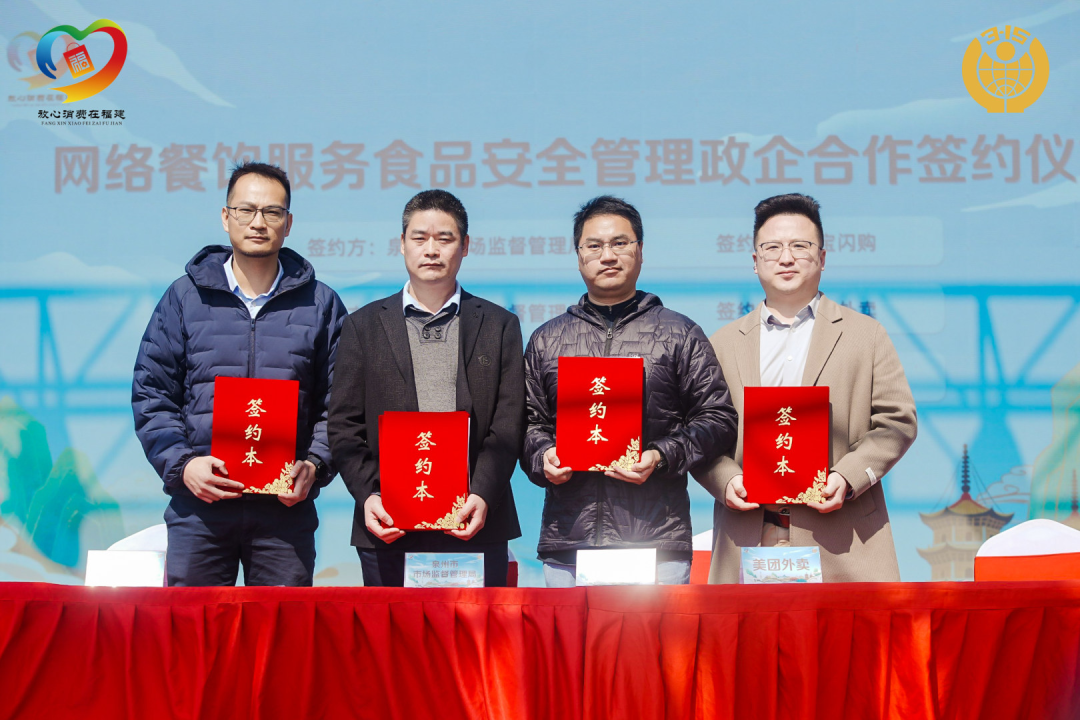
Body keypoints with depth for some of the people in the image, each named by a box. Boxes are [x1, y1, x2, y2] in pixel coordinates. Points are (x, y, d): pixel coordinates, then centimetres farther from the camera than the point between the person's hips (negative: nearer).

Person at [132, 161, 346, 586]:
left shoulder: (321, 305, 9)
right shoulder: (185, 297, 9)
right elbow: (150, 395, 7)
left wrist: (314, 465, -9)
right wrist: (181, 464, -8)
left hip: (286, 505, 0)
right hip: (198, 503, 0)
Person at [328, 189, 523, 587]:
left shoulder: (499, 326, 11)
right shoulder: (364, 325, 11)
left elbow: (507, 426, 3)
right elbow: (344, 426, 6)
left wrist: (482, 496, -12)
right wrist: (368, 496, -10)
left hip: (475, 528, 0)